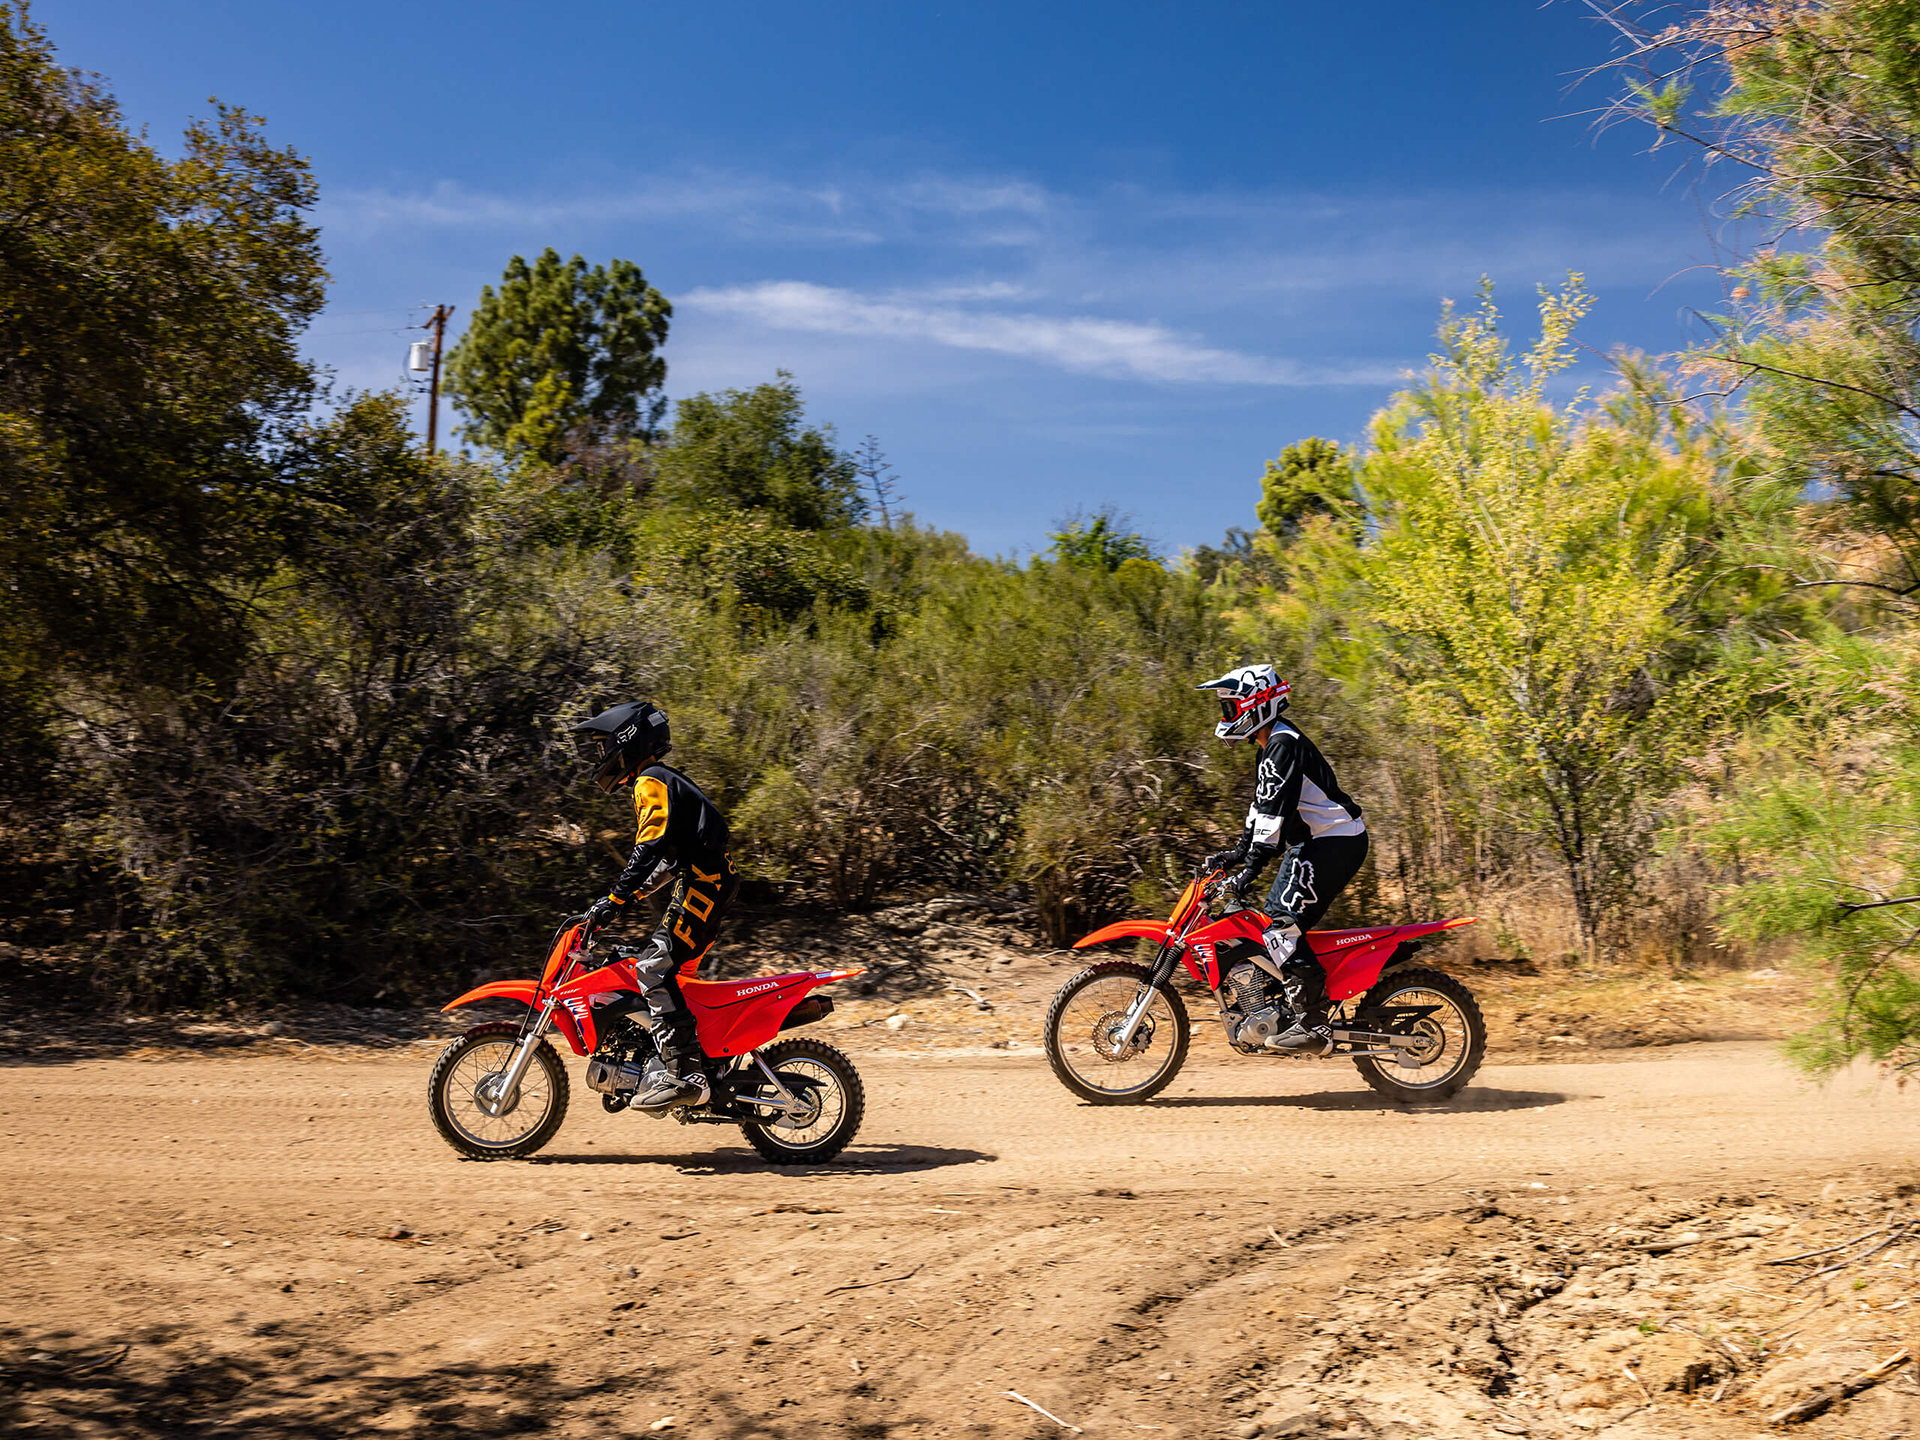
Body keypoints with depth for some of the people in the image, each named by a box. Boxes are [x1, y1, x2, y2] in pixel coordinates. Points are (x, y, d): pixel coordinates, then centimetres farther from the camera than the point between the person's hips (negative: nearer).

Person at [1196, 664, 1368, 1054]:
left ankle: (1313, 1025, -20)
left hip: (1333, 844, -11)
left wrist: (1252, 866, -26)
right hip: (1314, 844, 11)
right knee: (1282, 924, 13)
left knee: (1281, 927, -18)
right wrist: (1238, 852, 22)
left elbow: (1275, 810, -23)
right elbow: (1262, 806, 26)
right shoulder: (1270, 747, 19)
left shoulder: (1283, 745, -15)